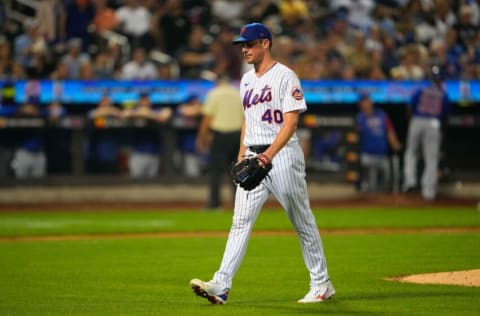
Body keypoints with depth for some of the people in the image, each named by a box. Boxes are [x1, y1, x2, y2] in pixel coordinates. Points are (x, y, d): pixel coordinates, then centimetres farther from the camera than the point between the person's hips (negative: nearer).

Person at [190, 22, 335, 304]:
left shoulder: (285, 77, -9)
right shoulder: (247, 80, 16)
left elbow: (291, 121, -17)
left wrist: (270, 154, -27)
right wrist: (242, 156, 16)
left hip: (282, 156, -7)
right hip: (253, 158, 7)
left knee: (303, 222, 3)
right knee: (241, 221, -3)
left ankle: (322, 284, 13)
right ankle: (221, 286, -11)